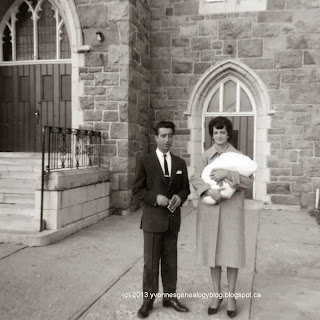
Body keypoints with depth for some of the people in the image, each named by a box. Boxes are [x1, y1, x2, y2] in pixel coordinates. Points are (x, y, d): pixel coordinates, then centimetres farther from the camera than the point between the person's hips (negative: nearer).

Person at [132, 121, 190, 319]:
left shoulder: (180, 163, 7)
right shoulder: (145, 162, -4)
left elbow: (186, 188, 10)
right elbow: (137, 189, -4)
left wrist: (179, 197, -12)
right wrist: (155, 197, -18)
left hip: (173, 218, 3)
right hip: (153, 218, -3)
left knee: (170, 260, 14)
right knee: (151, 261, 5)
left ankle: (170, 297, 29)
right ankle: (148, 300, 20)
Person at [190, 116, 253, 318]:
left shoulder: (238, 156, 0)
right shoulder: (206, 156, 4)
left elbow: (249, 181, -9)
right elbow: (195, 179, -4)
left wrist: (227, 174, -21)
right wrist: (209, 190, -23)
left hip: (232, 209, -2)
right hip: (210, 209, 2)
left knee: (232, 252, 3)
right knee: (212, 251, 9)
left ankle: (231, 296, 21)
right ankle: (217, 294, 24)